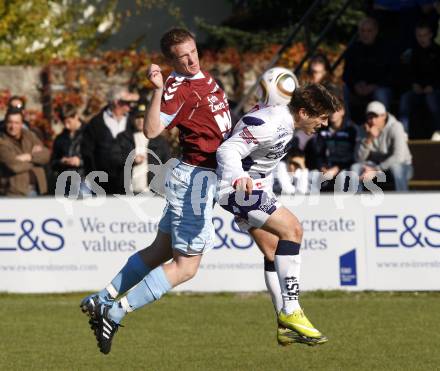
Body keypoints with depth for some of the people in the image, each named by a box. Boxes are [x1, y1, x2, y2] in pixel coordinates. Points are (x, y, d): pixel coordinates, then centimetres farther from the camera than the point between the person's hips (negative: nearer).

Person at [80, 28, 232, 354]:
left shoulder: (206, 79, 10)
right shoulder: (178, 88, -18)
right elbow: (152, 130, -32)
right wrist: (158, 90, -39)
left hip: (203, 175, 9)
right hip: (195, 176, -9)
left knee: (161, 250, 16)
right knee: (185, 266, -8)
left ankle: (102, 300, 23)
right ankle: (116, 312, -9)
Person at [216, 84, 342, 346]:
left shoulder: (286, 122, 9)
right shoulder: (269, 123, -23)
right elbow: (227, 150, -30)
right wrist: (238, 178, -48)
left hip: (254, 188, 11)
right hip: (237, 187, -11)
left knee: (274, 252, 11)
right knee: (292, 229, -21)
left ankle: (286, 327, 14)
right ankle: (290, 313, -22)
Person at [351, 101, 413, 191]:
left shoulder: (395, 127, -18)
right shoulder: (366, 130, -6)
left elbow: (398, 157, -28)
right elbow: (358, 158, -14)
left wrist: (376, 170, -29)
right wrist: (369, 139, -29)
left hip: (401, 167, -4)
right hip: (376, 165, 4)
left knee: (396, 166, -38)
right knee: (355, 168, -22)